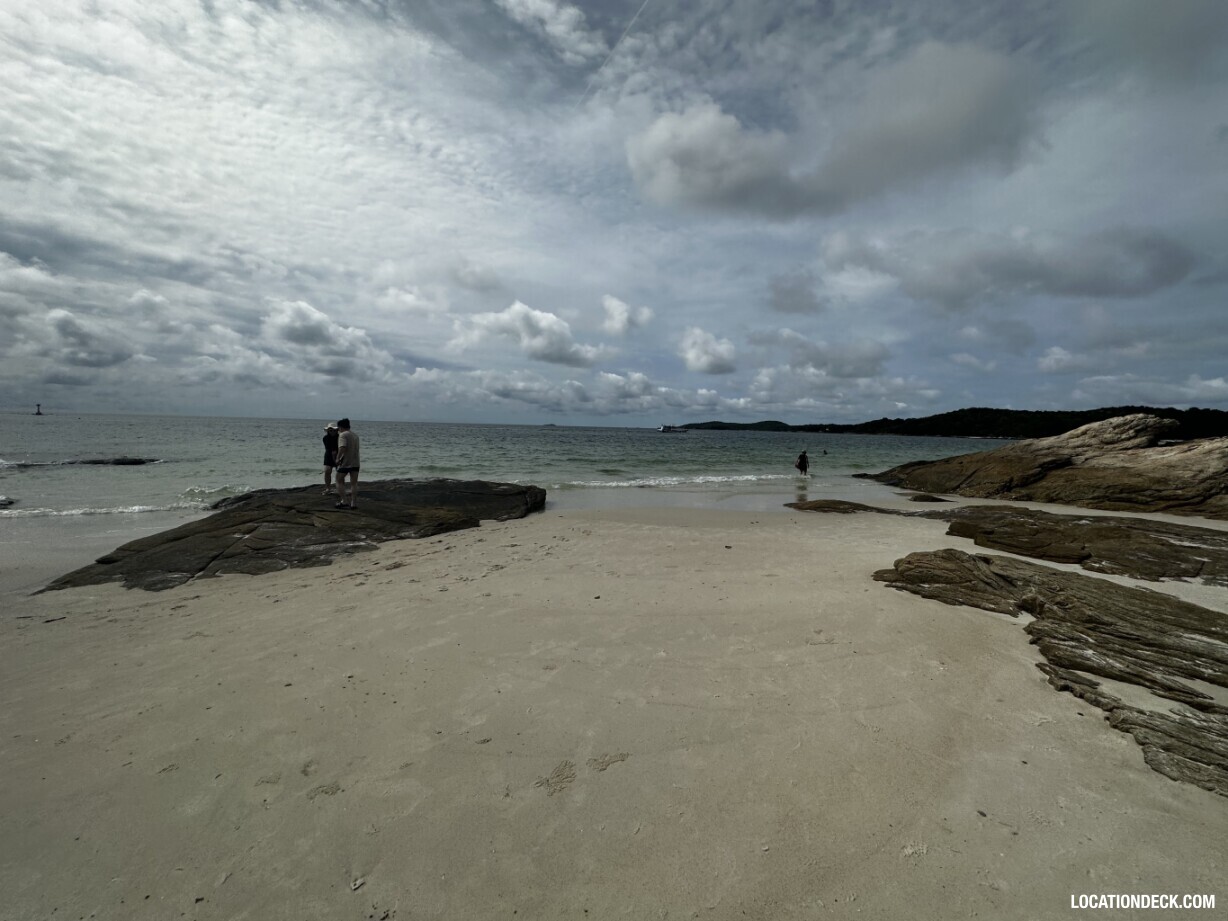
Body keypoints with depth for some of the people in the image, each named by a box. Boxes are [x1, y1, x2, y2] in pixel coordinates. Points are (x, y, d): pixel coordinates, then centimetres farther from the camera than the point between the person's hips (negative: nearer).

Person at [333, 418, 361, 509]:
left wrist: (338, 459, -17)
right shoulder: (355, 435, 12)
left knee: (340, 481, 10)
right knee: (354, 483, 7)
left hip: (345, 462, -6)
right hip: (355, 462, 6)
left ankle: (343, 501, 3)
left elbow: (342, 448, -27)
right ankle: (354, 503, 7)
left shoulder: (342, 435, -12)